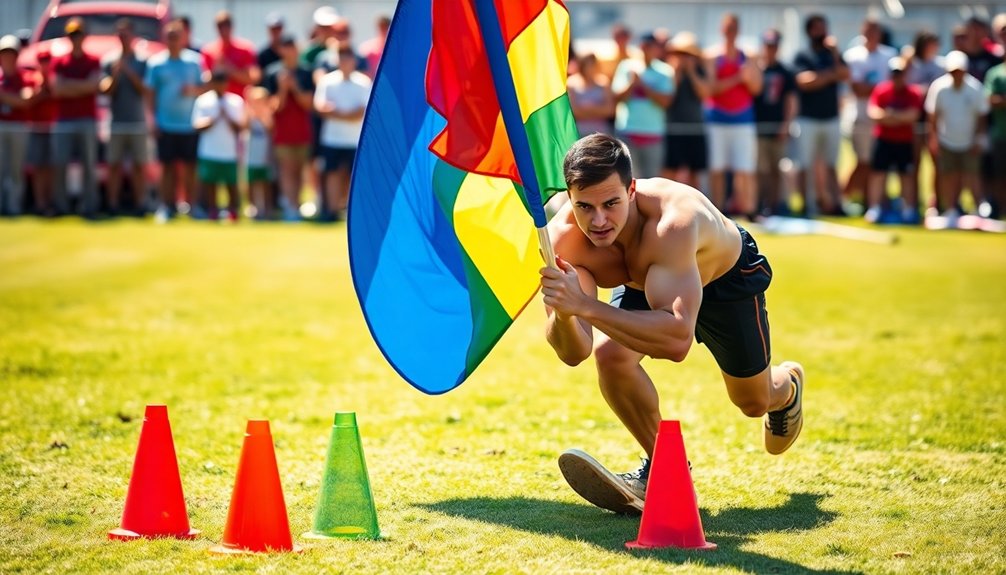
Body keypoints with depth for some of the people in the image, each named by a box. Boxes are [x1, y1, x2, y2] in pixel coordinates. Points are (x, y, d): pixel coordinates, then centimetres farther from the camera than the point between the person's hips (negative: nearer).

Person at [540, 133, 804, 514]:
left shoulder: (670, 223, -50)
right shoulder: (563, 238, -36)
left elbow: (678, 338, -60)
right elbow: (573, 353, -36)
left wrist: (585, 306, -68)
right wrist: (563, 314, -59)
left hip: (726, 275, -3)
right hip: (645, 283, 3)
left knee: (754, 402, 17)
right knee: (609, 354, -28)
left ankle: (787, 385, 58)